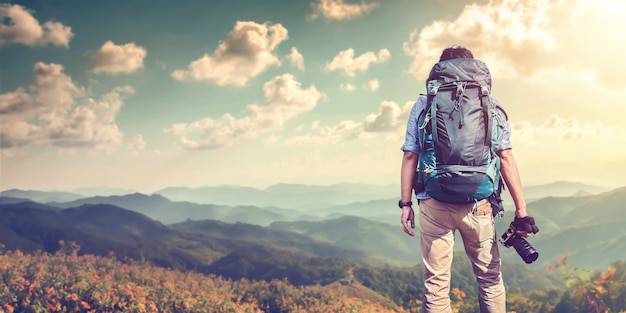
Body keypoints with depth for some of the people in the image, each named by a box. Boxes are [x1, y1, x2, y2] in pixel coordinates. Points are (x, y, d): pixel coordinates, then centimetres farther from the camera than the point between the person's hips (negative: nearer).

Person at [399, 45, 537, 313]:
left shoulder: (423, 105, 8)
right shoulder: (489, 103, 8)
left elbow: (410, 156, 1)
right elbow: (505, 157, 0)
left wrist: (405, 203, 6)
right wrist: (521, 210, 1)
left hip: (433, 202, 0)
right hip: (477, 203, 1)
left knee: (436, 282, 6)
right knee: (490, 278, 14)